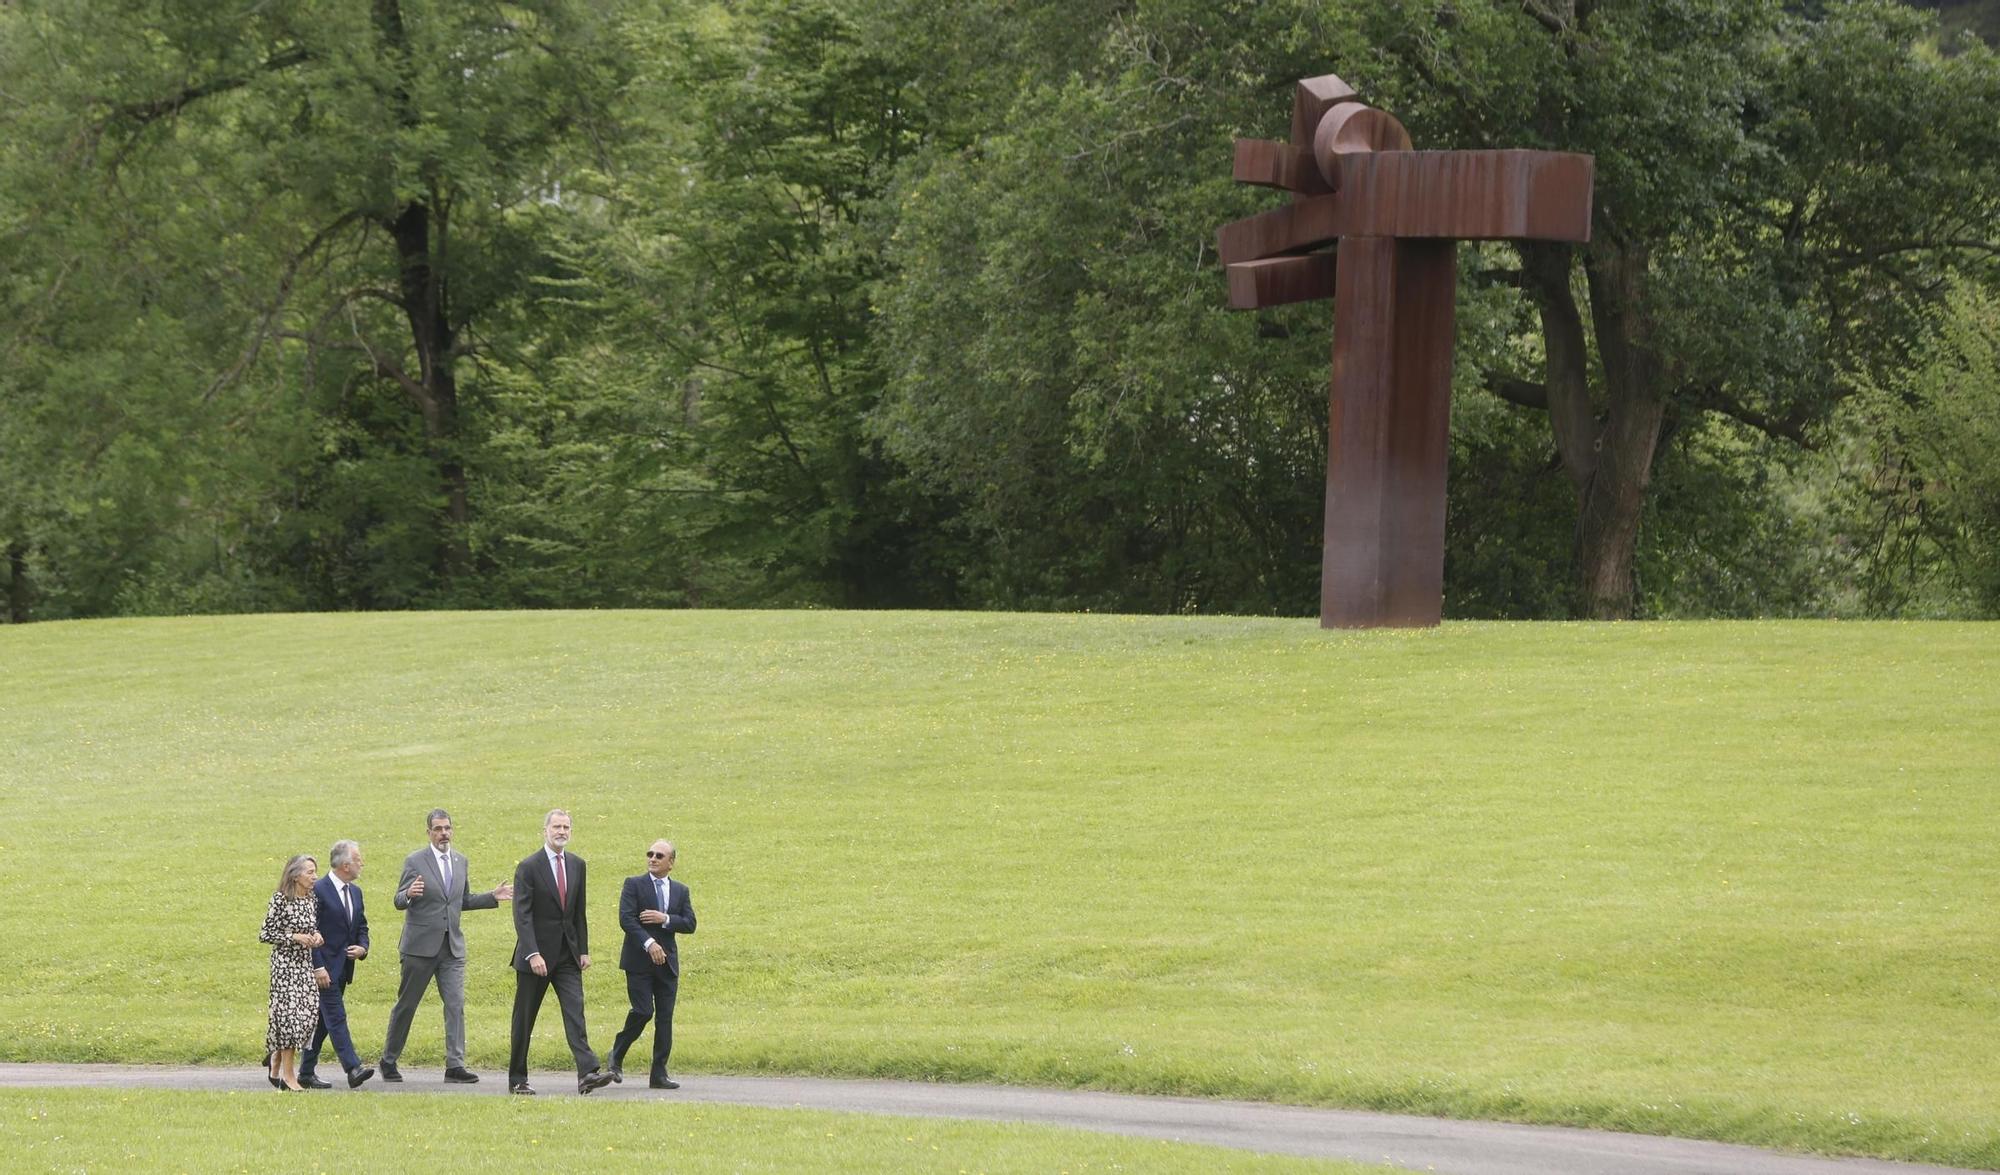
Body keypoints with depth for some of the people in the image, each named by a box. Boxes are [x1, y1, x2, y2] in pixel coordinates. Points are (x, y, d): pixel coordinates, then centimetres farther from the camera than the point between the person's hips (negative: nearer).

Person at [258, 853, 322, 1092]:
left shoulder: (312, 899, 7)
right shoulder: (280, 900, -11)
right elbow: (265, 935, -10)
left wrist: (316, 935, -2)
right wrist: (295, 937, -17)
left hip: (306, 963, 6)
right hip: (285, 963, -6)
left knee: (309, 1012, 1)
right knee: (289, 1012, -7)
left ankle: (276, 1057, 23)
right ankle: (287, 1073, 0)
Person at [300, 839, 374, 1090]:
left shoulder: (355, 892, 13)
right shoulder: (319, 890, -12)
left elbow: (361, 926, 22)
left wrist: (362, 948, 0)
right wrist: (318, 967, -19)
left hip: (343, 968, 8)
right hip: (325, 968, -8)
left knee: (323, 1021, 11)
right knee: (336, 1018, -13)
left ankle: (307, 1072, 16)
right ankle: (353, 1069, -21)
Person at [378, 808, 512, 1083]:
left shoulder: (460, 861, 12)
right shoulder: (415, 861, -5)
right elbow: (398, 901, -7)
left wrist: (492, 897, 8)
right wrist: (409, 894, -30)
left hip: (452, 947, 4)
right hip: (421, 945, -4)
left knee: (456, 1004, -7)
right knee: (406, 1005, 5)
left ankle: (455, 1065, -9)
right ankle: (389, 1061, 18)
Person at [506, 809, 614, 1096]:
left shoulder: (576, 865, 10)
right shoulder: (529, 867, -8)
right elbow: (522, 915, -13)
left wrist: (583, 950, 9)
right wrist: (533, 954, -22)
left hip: (567, 954, 4)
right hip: (536, 952, -4)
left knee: (575, 1012, -9)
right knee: (524, 1019, 3)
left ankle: (588, 1072, -20)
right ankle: (517, 1080, 12)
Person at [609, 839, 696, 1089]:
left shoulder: (680, 891, 13)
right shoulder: (634, 885, 1)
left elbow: (690, 924, 4)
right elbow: (626, 918, -11)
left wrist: (665, 919, -12)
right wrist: (648, 943, -21)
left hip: (667, 962, 4)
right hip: (639, 961, -4)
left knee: (665, 1019, 1)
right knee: (643, 1011, -13)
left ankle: (659, 1074, 4)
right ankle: (617, 1057, 9)